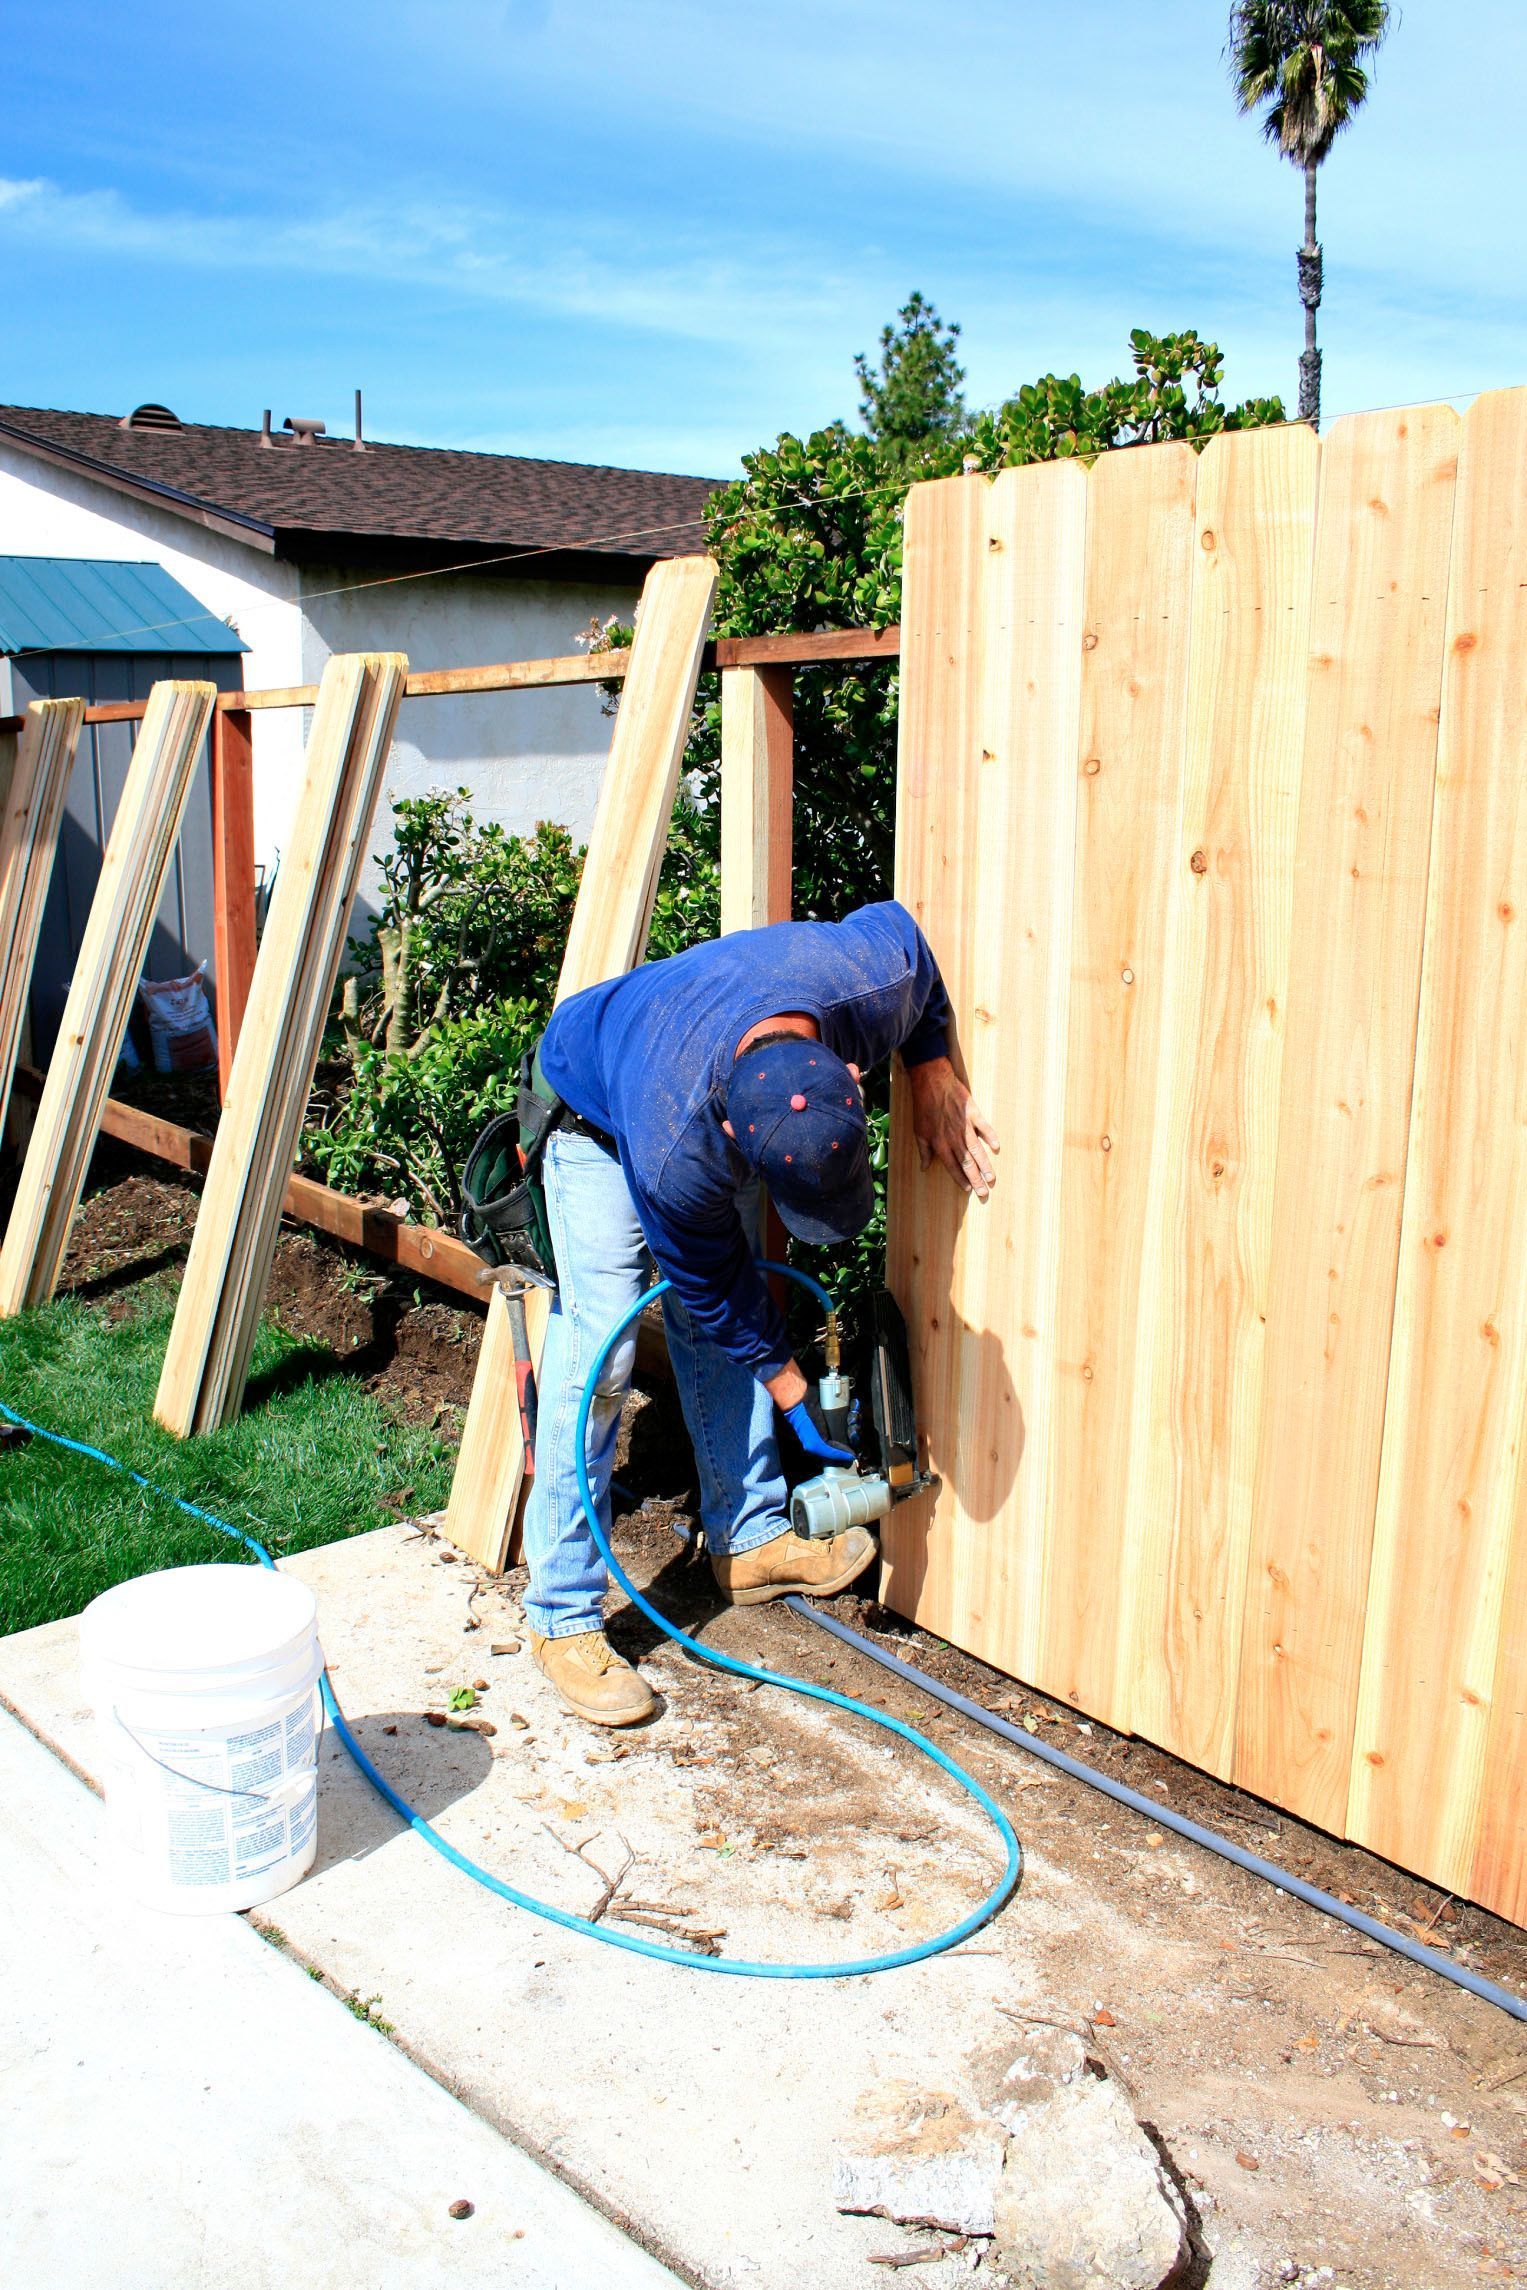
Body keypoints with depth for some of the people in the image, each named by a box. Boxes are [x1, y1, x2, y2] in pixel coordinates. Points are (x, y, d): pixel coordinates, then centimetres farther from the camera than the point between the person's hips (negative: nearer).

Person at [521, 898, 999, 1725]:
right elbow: (715, 1291, -23)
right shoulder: (677, 1156, -44)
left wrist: (932, 1071, -11)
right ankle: (563, 1617, -6)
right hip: (595, 1116, -6)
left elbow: (898, 922, -8)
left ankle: (749, 1539, 20)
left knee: (717, 1329, 5)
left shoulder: (876, 980, -36)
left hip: (704, 1079, 6)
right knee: (601, 1347, -15)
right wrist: (794, 1398, -12)